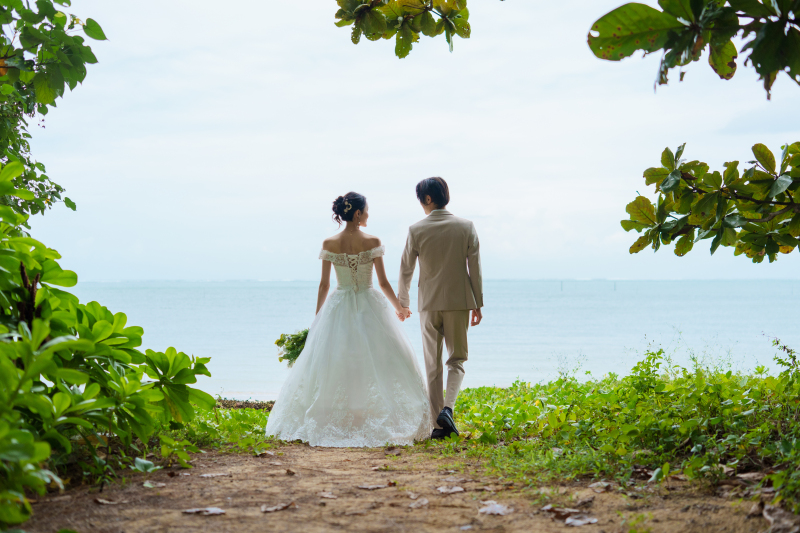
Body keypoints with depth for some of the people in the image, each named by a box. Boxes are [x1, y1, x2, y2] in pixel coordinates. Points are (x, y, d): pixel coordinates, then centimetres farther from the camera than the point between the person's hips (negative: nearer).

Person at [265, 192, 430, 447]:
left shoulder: (329, 244, -2)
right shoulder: (372, 242, -9)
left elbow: (324, 285, 1)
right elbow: (383, 282, -6)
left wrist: (316, 319, 11)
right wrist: (399, 308, 9)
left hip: (339, 310, 2)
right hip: (369, 307, -2)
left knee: (332, 366, 9)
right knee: (375, 362, 5)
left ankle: (334, 423, 9)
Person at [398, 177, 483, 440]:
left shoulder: (416, 230, -4)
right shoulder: (466, 227, -2)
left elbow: (406, 269, 4)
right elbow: (474, 268, 0)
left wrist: (402, 301, 19)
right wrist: (478, 304, 7)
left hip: (429, 304, 0)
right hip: (458, 302, 0)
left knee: (432, 364, 8)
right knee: (457, 359, 11)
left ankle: (438, 424, 8)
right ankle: (447, 408, -13)